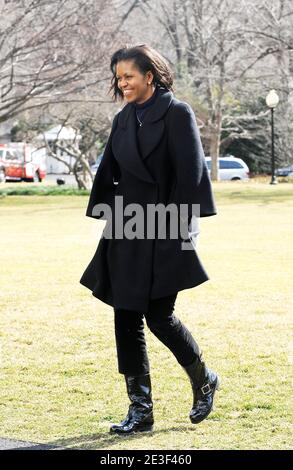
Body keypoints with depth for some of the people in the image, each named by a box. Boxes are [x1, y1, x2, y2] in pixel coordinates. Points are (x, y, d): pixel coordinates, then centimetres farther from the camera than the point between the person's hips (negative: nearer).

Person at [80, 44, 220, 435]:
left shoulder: (177, 113, -8)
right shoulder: (123, 120, 12)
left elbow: (190, 173, -12)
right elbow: (109, 173, 16)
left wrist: (182, 226, -15)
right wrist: (108, 221, 11)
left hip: (163, 233, -7)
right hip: (127, 234, 7)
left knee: (159, 316, -6)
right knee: (126, 319, 3)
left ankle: (203, 380, 22)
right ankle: (140, 410, 10)